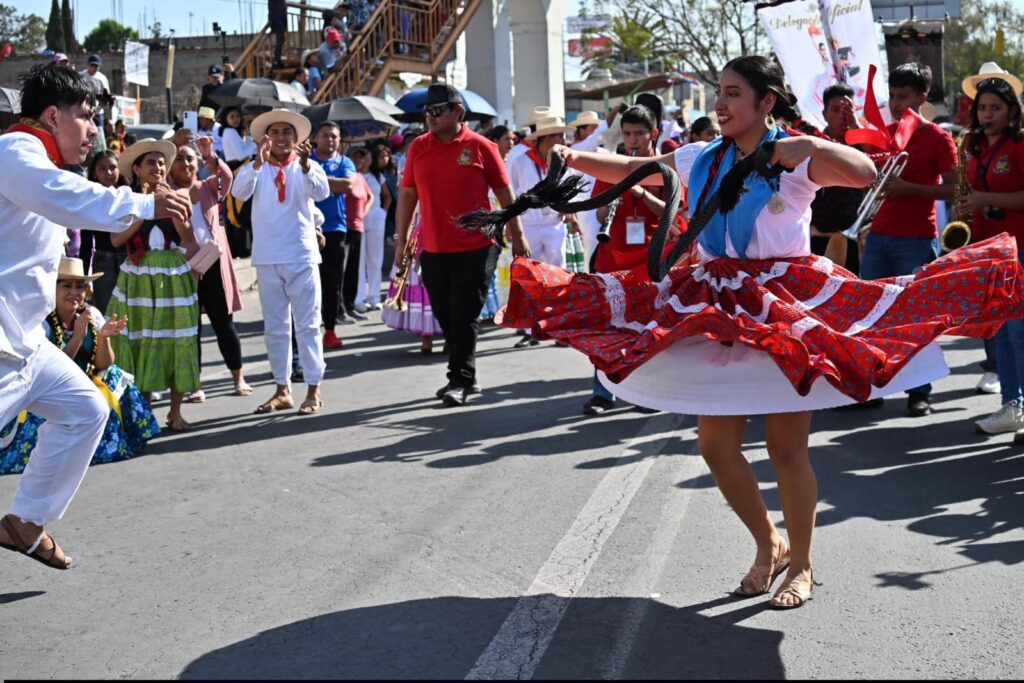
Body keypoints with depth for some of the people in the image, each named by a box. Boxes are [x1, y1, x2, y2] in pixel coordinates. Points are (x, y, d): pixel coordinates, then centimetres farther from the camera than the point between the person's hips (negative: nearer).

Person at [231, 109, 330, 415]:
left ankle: (314, 389, 7)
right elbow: (239, 191, -15)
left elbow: (321, 192, -17)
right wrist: (258, 162, -31)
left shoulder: (306, 167, 2)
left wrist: (305, 165, -35)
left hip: (302, 256, -2)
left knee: (308, 325, 1)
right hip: (267, 258, 2)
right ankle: (282, 389, 18)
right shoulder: (256, 169, 3)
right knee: (274, 327, 9)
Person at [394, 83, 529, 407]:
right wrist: (401, 238, 10)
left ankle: (459, 381, 4)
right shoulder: (418, 147, 6)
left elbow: (504, 192, 2)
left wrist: (517, 237, 3)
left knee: (465, 317, -4)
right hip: (433, 250, 4)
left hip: (475, 249, -4)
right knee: (446, 317, 10)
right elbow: (407, 194, 12)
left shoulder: (480, 146, -4)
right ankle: (465, 377, 23)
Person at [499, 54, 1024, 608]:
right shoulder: (703, 160, 8)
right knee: (715, 445, 7)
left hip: (787, 310, -5)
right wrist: (576, 158, 4)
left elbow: (866, 173, -22)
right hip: (720, 314, 6)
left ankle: (801, 566, 21)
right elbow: (631, 169, 15)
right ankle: (768, 545, 28)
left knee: (786, 448, 2)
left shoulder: (795, 157, -8)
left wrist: (804, 143, -28)